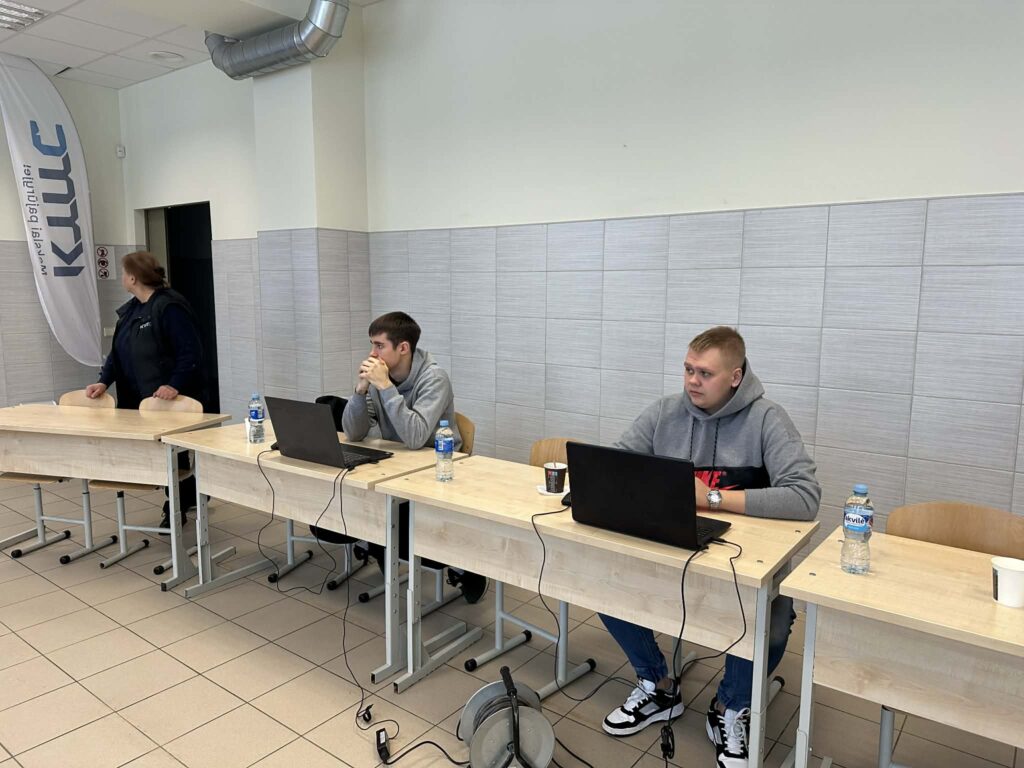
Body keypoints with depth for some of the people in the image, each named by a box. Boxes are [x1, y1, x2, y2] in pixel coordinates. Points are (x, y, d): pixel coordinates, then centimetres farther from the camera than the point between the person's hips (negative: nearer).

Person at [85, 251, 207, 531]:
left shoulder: (170, 307, -18)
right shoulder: (129, 310, 10)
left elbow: (191, 352, -23)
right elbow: (117, 351, 11)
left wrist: (175, 385, -31)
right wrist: (104, 381, -1)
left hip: (175, 400, -8)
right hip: (143, 400, 8)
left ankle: (176, 509, 18)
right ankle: (190, 498, 30)